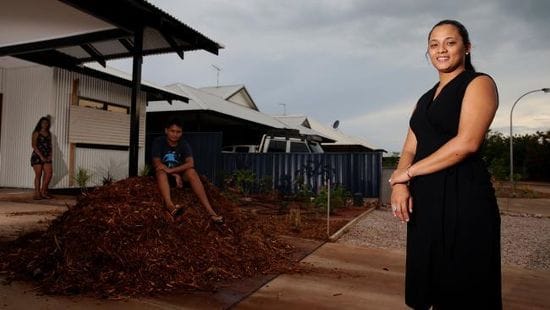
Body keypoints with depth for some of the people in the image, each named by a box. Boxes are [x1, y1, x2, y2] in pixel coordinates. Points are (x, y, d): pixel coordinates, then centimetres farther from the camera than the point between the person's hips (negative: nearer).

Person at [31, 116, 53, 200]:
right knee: (38, 175, -2)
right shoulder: (36, 133, 0)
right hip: (37, 156, -5)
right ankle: (37, 194, 6)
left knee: (49, 174, -5)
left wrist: (50, 155, -1)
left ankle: (43, 192, 9)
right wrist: (41, 156, -14)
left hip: (47, 157, 5)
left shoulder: (49, 134, 16)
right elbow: (34, 145, -8)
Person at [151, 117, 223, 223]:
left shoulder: (184, 144, -5)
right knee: (161, 171, -36)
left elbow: (190, 163, -19)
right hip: (164, 173, -1)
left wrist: (172, 170, -32)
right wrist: (175, 175, -26)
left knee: (191, 171, -31)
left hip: (180, 174, 1)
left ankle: (210, 210, -43)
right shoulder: (158, 142, -8)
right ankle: (170, 206, -65)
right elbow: (157, 164, -17)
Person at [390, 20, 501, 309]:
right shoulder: (425, 99, 19)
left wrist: (407, 173, -10)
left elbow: (467, 143, -15)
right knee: (430, 282, 14)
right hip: (425, 199, 7)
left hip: (463, 196, -6)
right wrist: (400, 184, -9)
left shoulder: (479, 83, -1)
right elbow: (410, 149, 12)